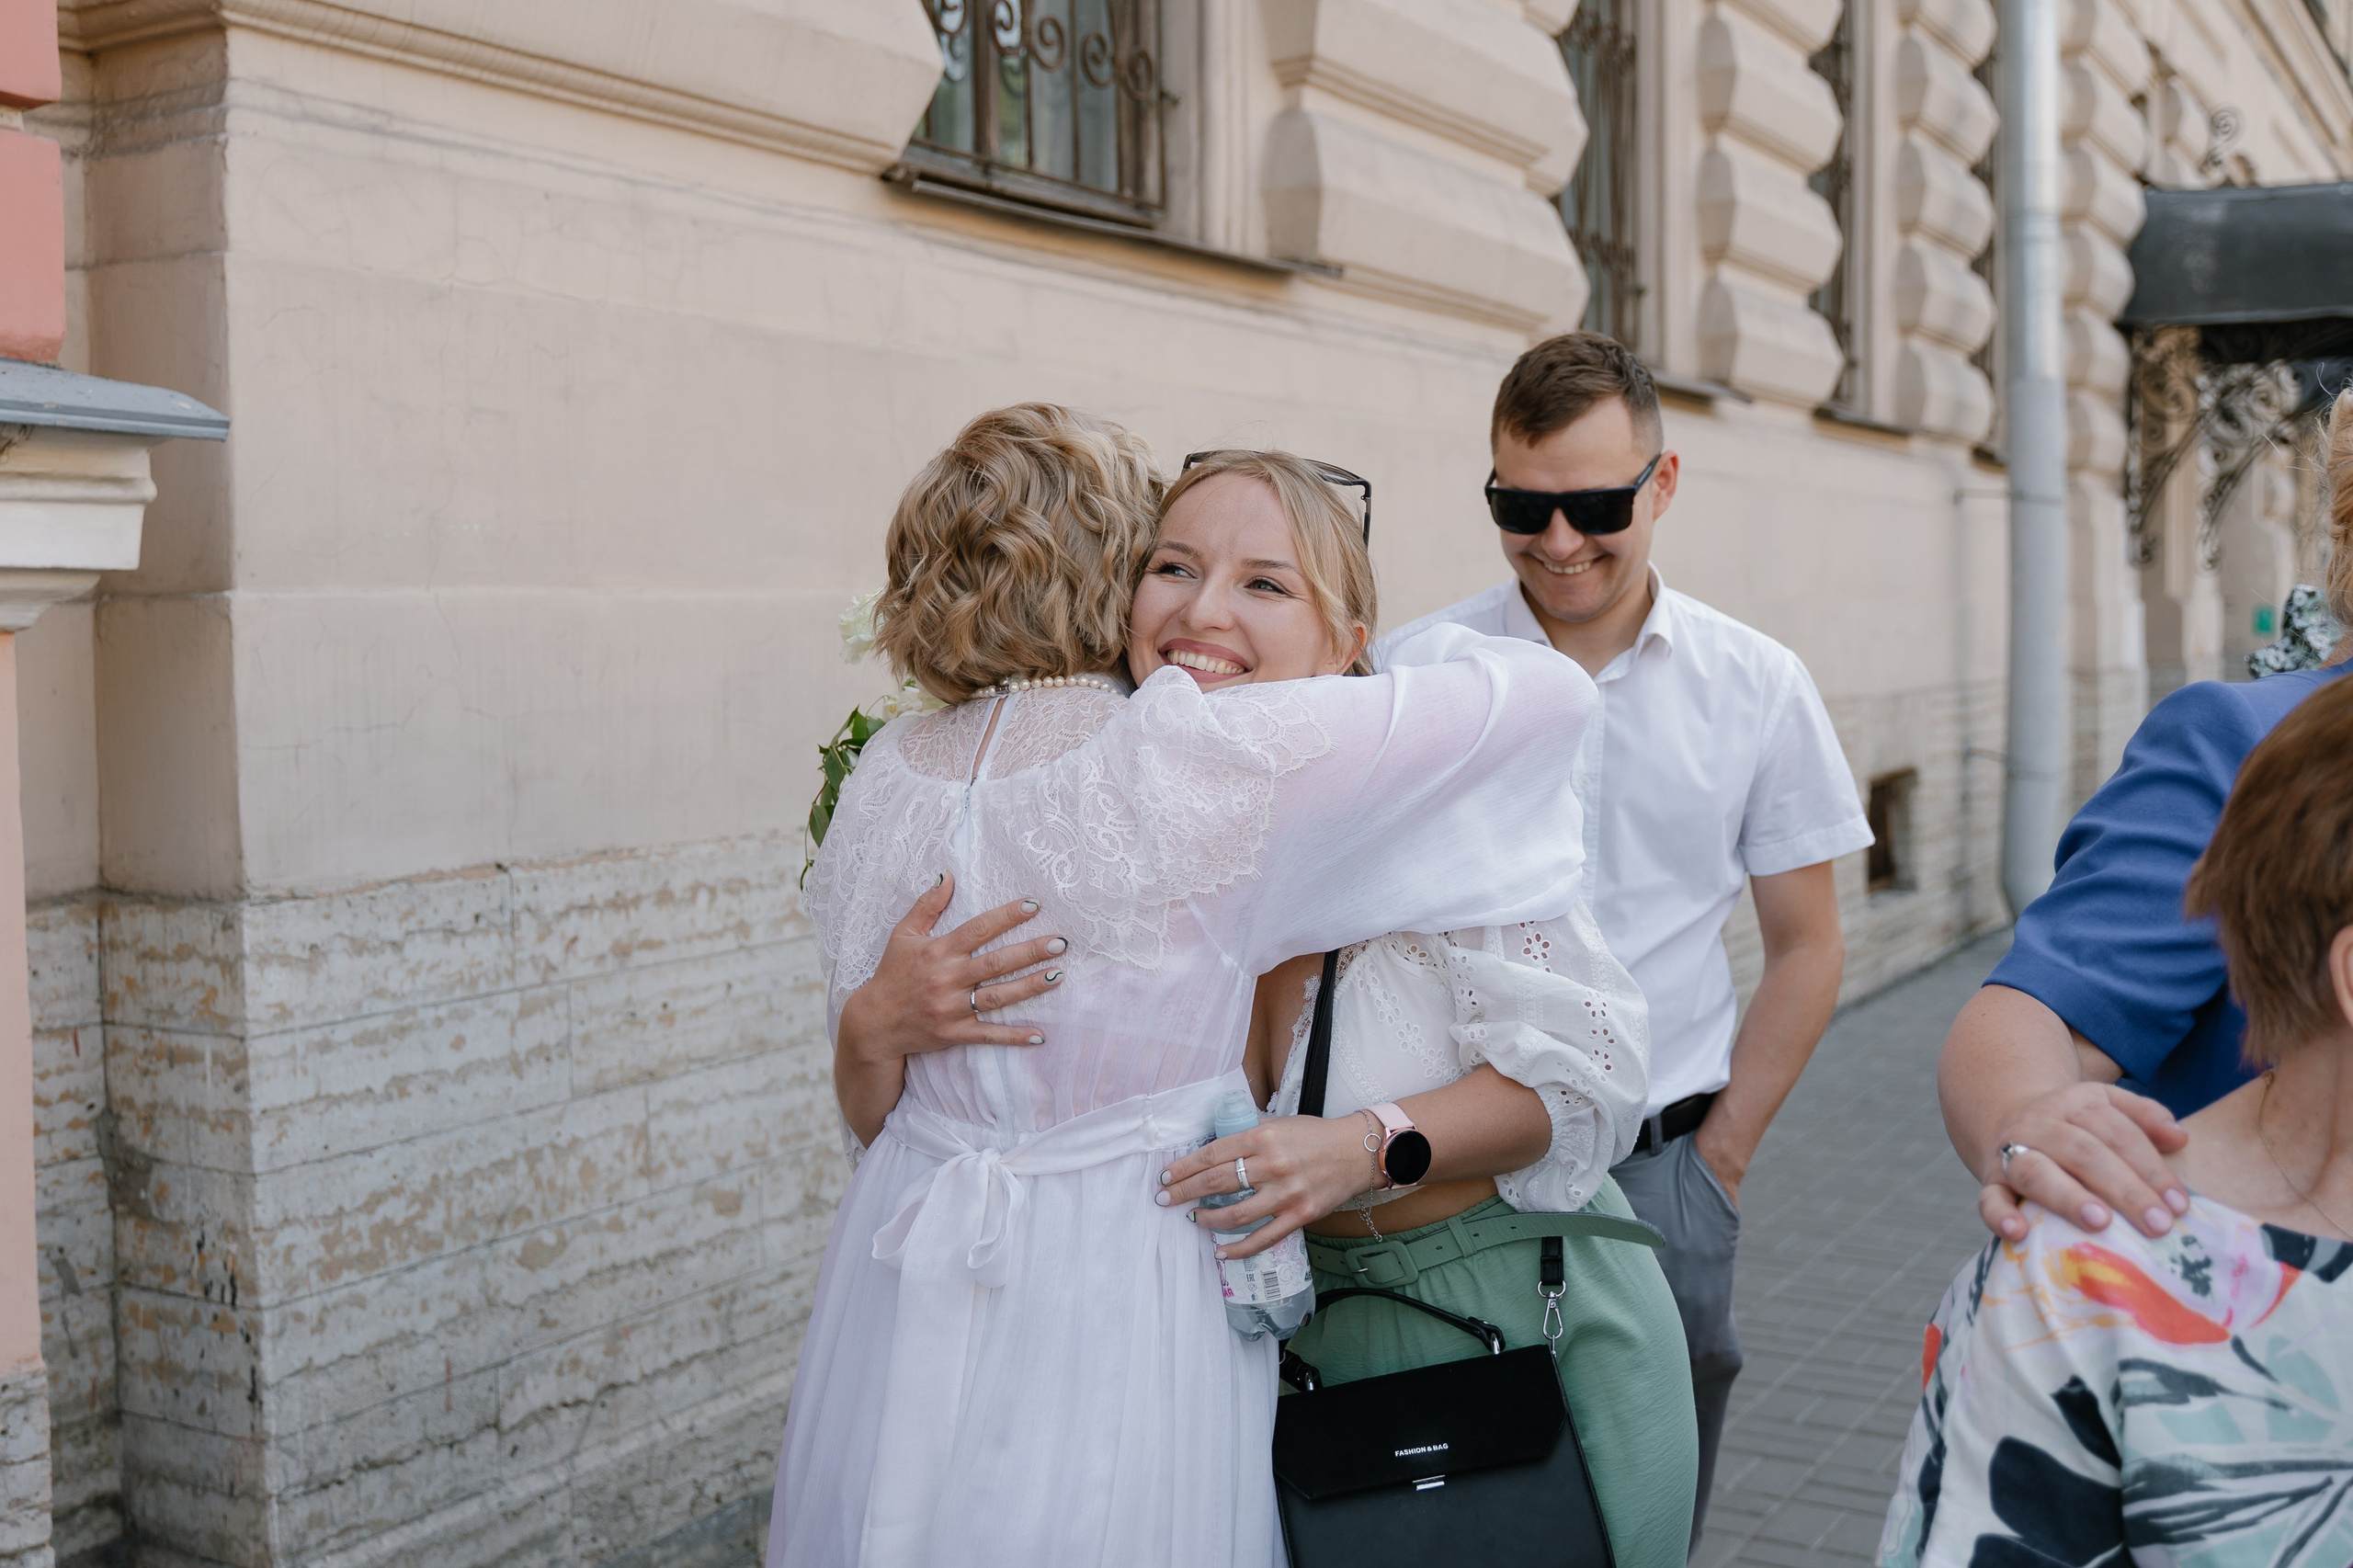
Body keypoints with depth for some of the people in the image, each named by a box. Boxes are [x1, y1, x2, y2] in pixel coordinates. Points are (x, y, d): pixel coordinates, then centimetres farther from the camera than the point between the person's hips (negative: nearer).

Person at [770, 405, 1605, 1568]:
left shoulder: (885, 776, -1)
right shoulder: (1191, 762, -19)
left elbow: (870, 1099, 7)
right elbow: (1547, 691, -14)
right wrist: (1417, 659, 4)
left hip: (905, 1287, 6)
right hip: (1119, 1287, -5)